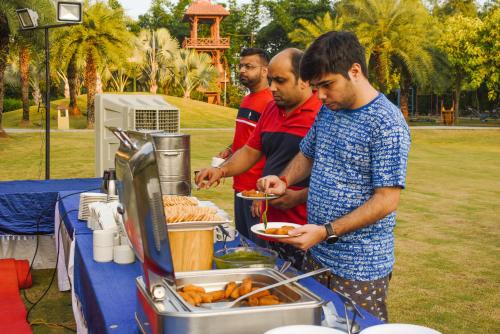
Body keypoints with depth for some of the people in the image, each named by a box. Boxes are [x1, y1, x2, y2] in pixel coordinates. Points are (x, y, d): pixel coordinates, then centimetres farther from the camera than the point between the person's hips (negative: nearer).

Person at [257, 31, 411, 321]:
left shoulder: (387, 124, -18)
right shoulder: (327, 111, 6)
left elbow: (387, 200, -21)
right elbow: (307, 155, 21)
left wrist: (326, 231, -25)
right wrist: (284, 181, 0)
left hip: (360, 268, -7)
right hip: (316, 254, 8)